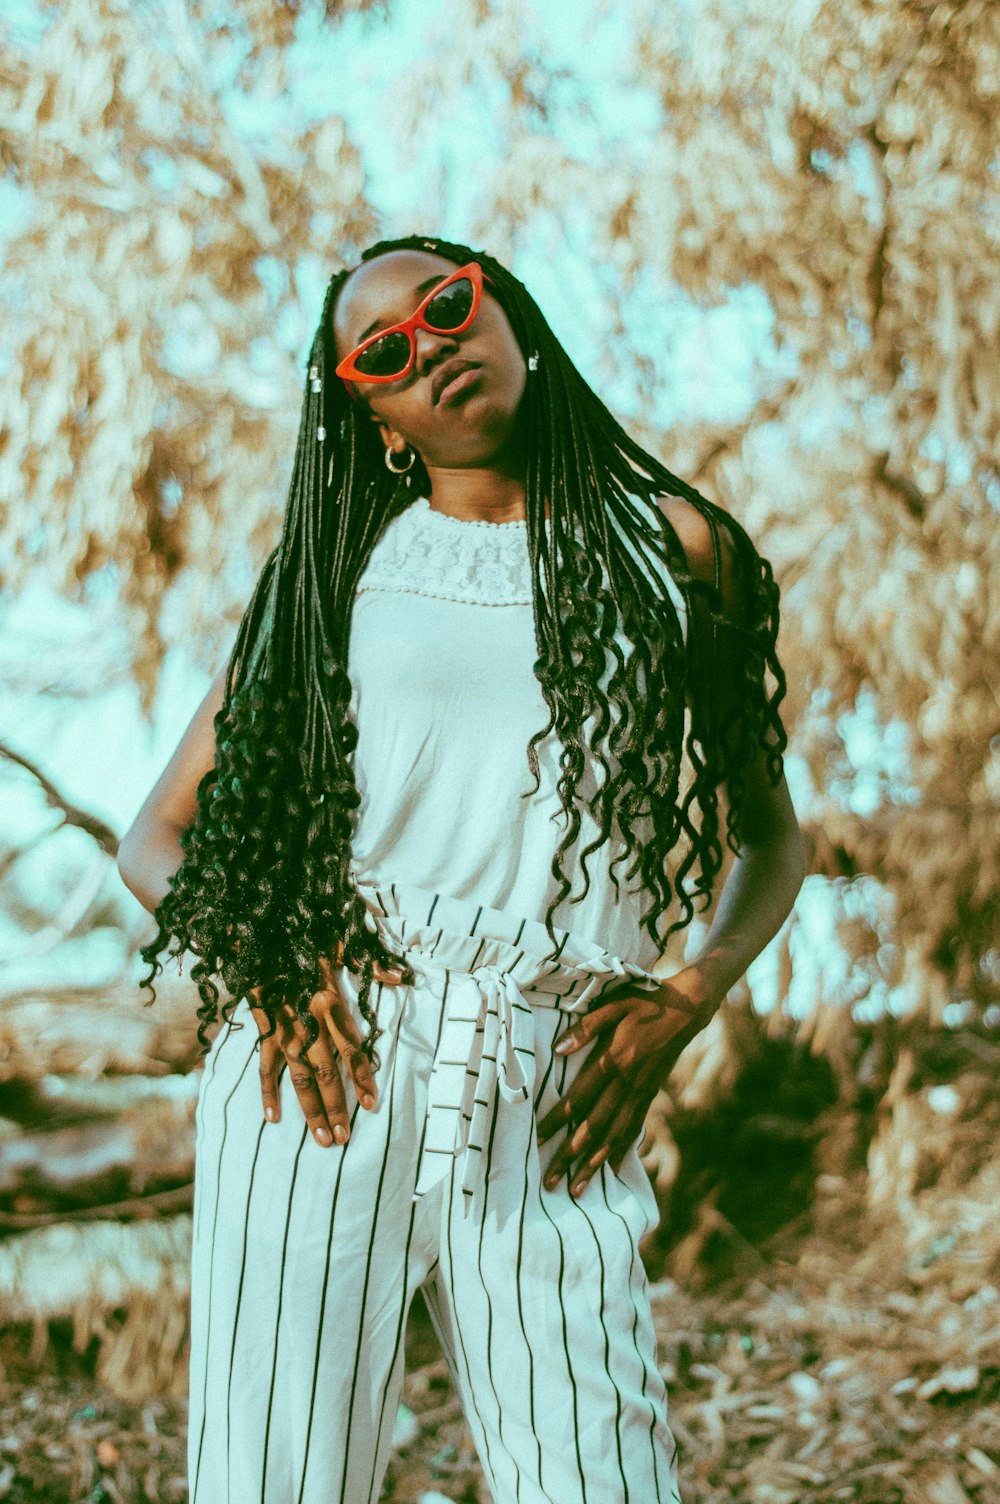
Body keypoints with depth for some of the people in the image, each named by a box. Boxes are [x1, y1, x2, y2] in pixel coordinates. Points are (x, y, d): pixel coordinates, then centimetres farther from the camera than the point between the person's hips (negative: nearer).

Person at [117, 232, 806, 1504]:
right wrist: (258, 963, -5)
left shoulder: (670, 544, 13)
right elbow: (158, 840, 15)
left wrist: (684, 1004, 1)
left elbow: (770, 834, 19)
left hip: (550, 1112, 0)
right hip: (322, 1075, 0)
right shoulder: (335, 573, 13)